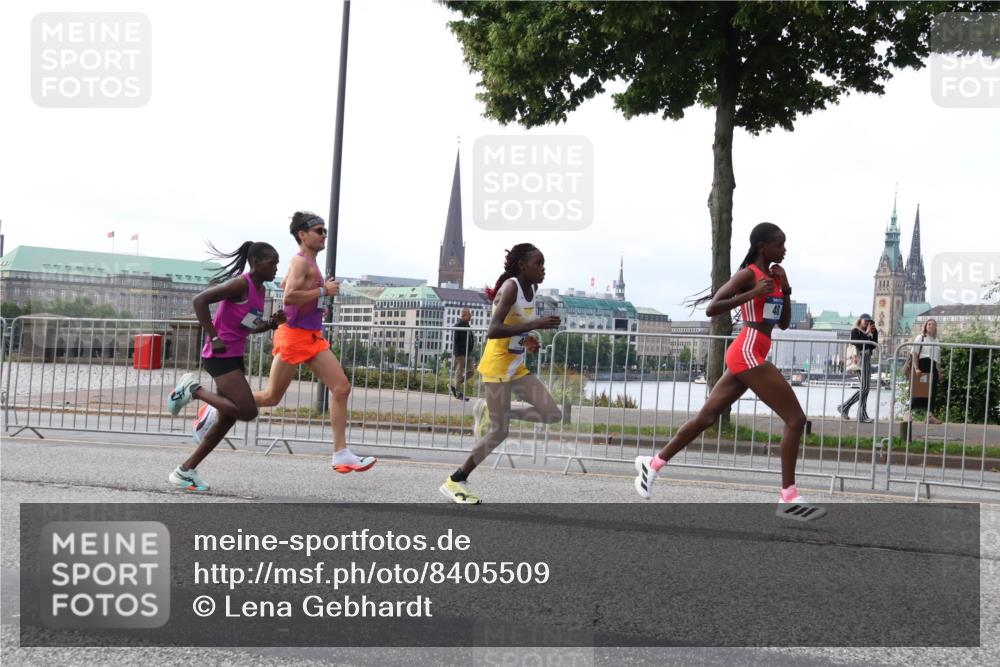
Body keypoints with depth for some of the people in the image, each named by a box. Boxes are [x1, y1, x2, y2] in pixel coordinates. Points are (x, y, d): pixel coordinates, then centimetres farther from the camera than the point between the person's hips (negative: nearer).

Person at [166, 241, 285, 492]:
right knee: (247, 411, -17)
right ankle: (194, 389, -1)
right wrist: (213, 338, -22)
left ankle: (185, 471, 17)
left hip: (235, 357, 10)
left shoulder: (260, 290, 13)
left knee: (227, 419, 11)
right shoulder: (241, 284, -15)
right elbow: (200, 300, -22)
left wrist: (272, 324, 4)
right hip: (220, 356, -10)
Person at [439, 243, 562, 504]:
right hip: (496, 367, -8)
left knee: (553, 414, 1)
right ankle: (454, 482, 6)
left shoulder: (531, 288, 6)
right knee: (499, 432, -6)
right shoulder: (510, 288, -20)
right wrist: (535, 324, -35)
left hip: (517, 368, 8)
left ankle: (490, 412, 15)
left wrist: (527, 340, 4)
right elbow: (493, 331, -32)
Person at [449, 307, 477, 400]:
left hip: (466, 354, 9)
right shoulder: (458, 325, -12)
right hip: (459, 354, -9)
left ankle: (453, 385, 19)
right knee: (459, 373, -2)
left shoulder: (467, 325, 15)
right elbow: (454, 340, -18)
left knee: (471, 372, 10)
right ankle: (459, 393, 6)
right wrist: (457, 353, -22)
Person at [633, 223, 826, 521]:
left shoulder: (772, 276, 18)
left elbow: (784, 323, 19)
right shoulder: (748, 274, -8)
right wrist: (753, 294, -23)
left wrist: (785, 289, 4)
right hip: (747, 354, -10)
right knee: (795, 418, -10)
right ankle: (789, 498, -10)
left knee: (707, 417, 13)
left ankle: (653, 463, 21)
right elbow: (712, 309, -16)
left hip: (748, 356, 10)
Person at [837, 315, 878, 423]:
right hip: (861, 359, -8)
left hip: (867, 359, 8)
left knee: (865, 388, 3)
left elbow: (873, 345, 12)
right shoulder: (855, 332, -1)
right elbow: (859, 345, -13)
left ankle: (862, 415, 3)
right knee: (864, 388, -14)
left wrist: (875, 332, 6)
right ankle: (844, 407, -7)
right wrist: (867, 333, -9)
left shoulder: (868, 334, 20)